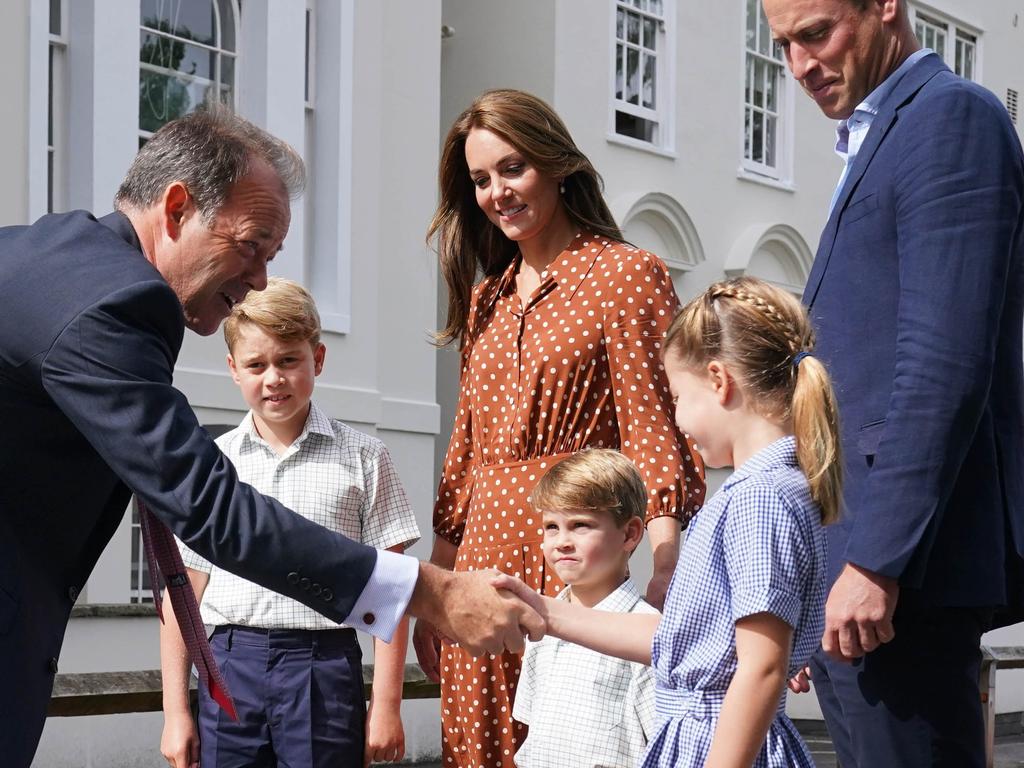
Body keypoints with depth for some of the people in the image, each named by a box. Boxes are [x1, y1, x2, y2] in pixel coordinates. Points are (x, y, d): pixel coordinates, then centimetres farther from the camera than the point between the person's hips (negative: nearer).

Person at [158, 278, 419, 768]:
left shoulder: (362, 458, 3)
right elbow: (184, 590, 8)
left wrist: (387, 704, -2)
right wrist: (175, 710, 5)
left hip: (324, 666, -2)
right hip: (231, 663, 2)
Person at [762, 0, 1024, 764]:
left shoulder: (951, 114, -6)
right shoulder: (875, 139, 22)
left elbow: (946, 363, -17)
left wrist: (876, 561, -21)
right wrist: (825, 581, 17)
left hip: (899, 566, -10)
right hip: (846, 573, 10)